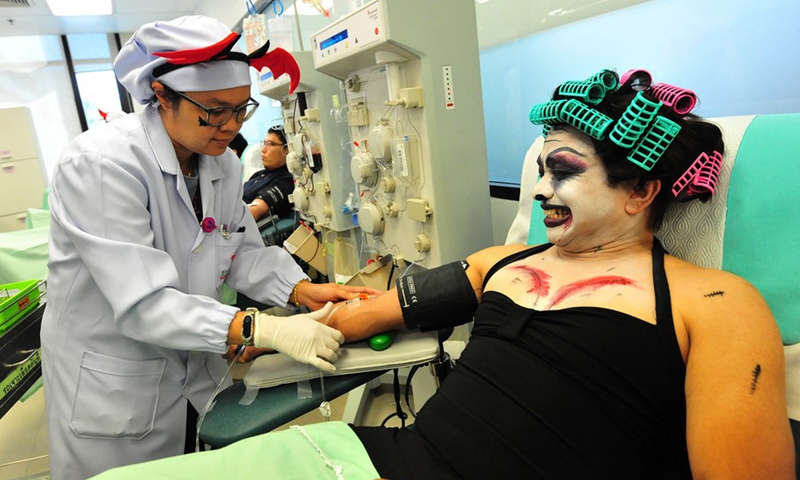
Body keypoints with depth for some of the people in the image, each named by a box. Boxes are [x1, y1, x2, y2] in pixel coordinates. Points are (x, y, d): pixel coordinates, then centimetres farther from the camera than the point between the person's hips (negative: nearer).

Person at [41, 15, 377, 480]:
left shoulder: (224, 164, -5)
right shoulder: (102, 163, -26)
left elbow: (244, 251, 2)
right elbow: (142, 303, -31)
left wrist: (302, 291, -15)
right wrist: (263, 329, -37)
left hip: (198, 371, 6)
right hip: (113, 389, -6)